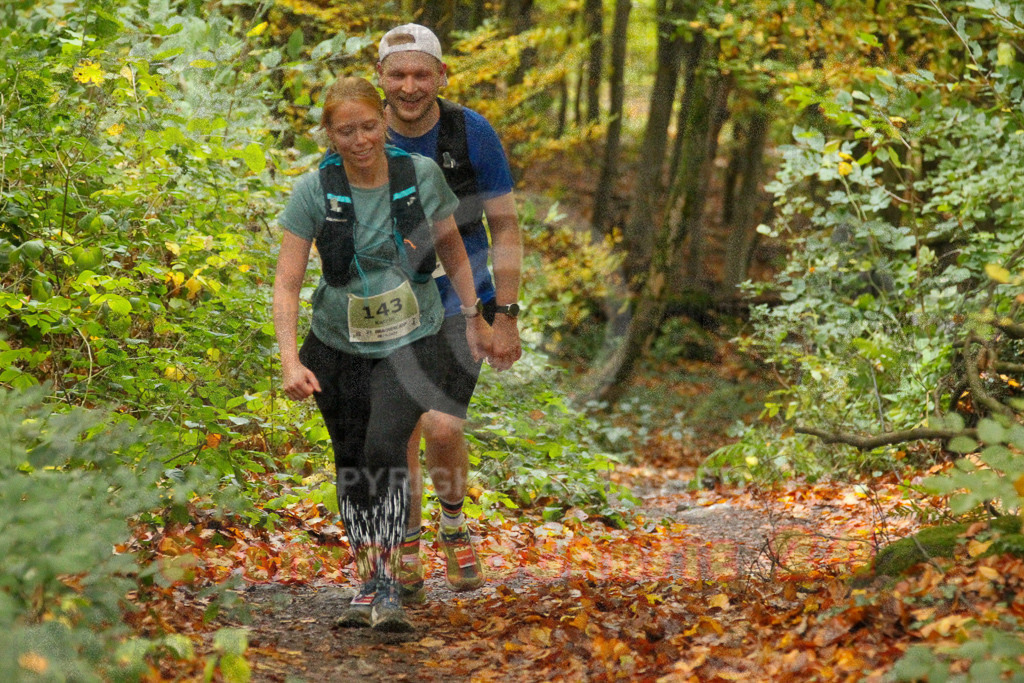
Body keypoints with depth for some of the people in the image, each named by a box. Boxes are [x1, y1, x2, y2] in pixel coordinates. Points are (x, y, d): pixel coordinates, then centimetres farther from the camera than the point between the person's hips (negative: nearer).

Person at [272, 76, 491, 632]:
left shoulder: (422, 174, -8)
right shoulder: (314, 191, -11)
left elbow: (451, 247, 10)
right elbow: (286, 283, -13)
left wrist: (473, 317, 15)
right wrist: (290, 362, -24)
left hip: (409, 342, -1)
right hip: (338, 346, 1)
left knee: (384, 450, -22)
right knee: (352, 463, 10)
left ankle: (387, 584, -18)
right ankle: (367, 583, 27)